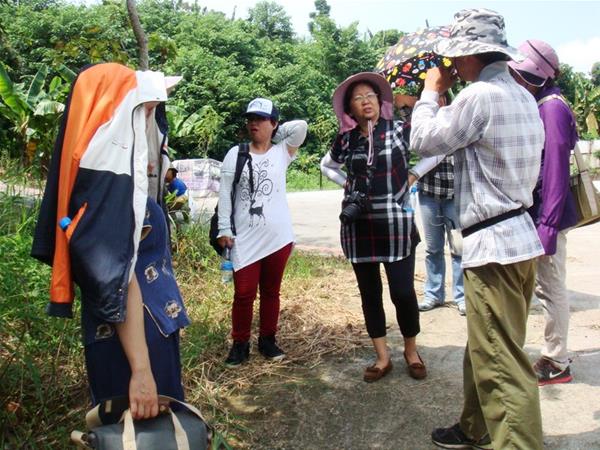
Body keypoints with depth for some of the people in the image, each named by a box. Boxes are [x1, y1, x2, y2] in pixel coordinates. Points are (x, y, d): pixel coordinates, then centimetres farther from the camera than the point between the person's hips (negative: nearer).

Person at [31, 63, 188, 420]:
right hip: (129, 334, -10)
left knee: (154, 417, 24)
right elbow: (120, 280, -27)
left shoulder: (119, 165, 4)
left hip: (149, 322, 10)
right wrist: (141, 369, -28)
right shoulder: (110, 176, -22)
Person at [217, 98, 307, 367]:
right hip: (245, 239, -1)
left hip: (278, 237, 1)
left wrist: (276, 133, 7)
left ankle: (267, 339, 27)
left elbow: (301, 126, -8)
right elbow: (225, 194, 3)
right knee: (244, 293, 0)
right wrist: (224, 229, -4)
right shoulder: (235, 154, 5)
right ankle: (240, 344, 16)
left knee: (271, 291, 12)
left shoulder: (282, 152, 5)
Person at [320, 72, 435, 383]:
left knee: (403, 291, -2)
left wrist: (411, 175, -6)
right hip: (358, 224, 3)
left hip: (396, 222, -3)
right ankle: (382, 356, 22)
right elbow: (326, 166, 22)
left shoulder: (398, 130, -4)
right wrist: (348, 184, 7)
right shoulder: (346, 139, 5)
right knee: (369, 292, 9)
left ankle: (411, 350, 23)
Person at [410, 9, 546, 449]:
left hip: (494, 246, -10)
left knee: (503, 363, -4)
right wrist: (447, 95, 17)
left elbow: (424, 140, -6)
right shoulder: (523, 96, 13)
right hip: (520, 236, 10)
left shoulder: (479, 96, -16)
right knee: (485, 349, 21)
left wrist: (432, 92, 8)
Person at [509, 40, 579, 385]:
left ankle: (557, 364, 15)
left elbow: (556, 167, -21)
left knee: (552, 288, 1)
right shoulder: (538, 105, 12)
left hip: (549, 214, -9)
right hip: (536, 211, 9)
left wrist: (547, 225, -22)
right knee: (548, 286, 17)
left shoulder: (551, 107, -15)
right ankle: (555, 354, 31)